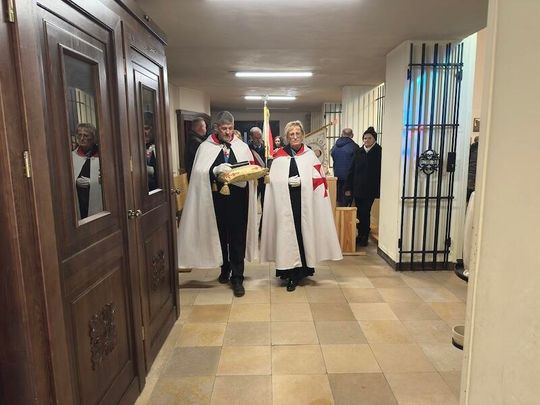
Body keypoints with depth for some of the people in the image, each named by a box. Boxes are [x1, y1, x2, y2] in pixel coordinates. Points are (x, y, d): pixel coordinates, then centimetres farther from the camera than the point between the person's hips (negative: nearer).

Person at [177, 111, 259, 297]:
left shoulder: (242, 147, 8)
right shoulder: (205, 147, 3)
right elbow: (199, 173, -7)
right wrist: (216, 170, -23)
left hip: (238, 199, 0)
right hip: (216, 199, 0)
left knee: (237, 238, 0)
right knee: (220, 236, 14)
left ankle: (237, 277, 9)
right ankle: (225, 269, 35)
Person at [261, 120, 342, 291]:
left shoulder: (310, 155, 6)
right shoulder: (279, 156, 7)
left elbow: (318, 179, 1)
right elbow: (274, 180, 2)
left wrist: (301, 181, -13)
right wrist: (287, 181, -13)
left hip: (305, 202, 0)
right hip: (285, 202, 0)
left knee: (303, 232, 2)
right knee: (287, 234, -1)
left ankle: (300, 270, 15)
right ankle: (291, 273, 8)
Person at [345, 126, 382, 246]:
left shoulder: (379, 152, -4)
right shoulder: (359, 152, 6)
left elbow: (381, 171, -7)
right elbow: (351, 171, 7)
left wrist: (379, 189, -12)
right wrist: (348, 187, 4)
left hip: (370, 189, -4)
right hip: (357, 188, 4)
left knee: (364, 213, -2)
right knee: (359, 213, 9)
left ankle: (364, 237, 13)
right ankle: (361, 235, 23)